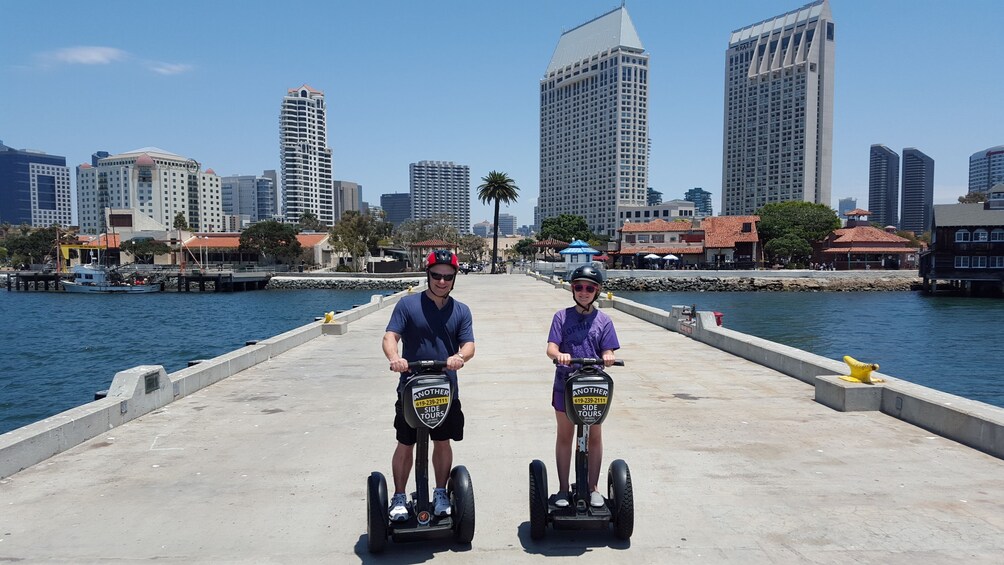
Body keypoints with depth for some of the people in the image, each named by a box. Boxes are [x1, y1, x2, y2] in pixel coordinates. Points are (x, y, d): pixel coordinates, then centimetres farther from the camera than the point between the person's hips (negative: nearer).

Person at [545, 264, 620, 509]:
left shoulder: (603, 320, 3)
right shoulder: (562, 316, 0)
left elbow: (608, 351, -1)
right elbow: (551, 348, -8)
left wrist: (608, 358, -25)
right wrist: (560, 355, -30)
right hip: (566, 383, -1)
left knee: (594, 436, 8)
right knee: (565, 435, 9)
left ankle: (592, 488, 23)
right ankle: (563, 489, 20)